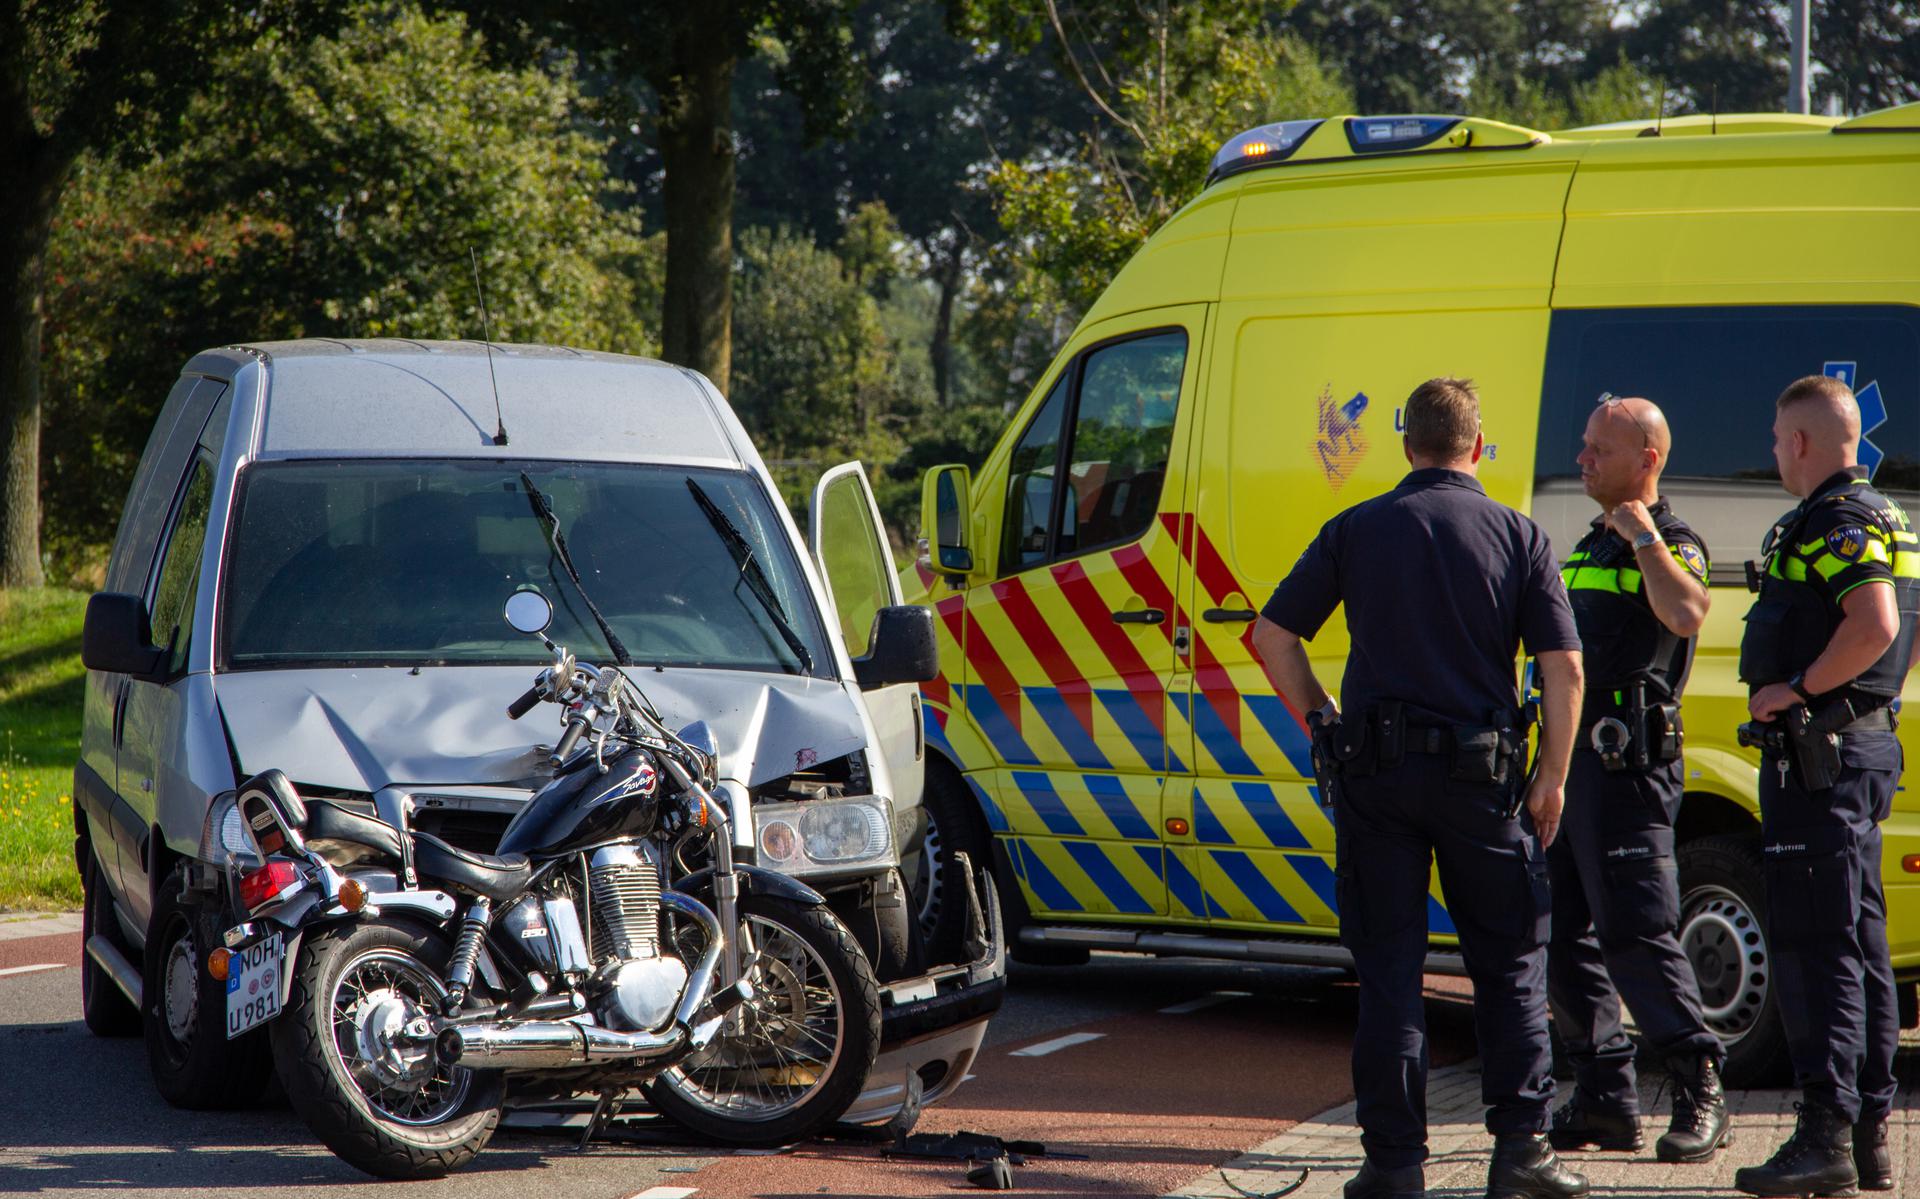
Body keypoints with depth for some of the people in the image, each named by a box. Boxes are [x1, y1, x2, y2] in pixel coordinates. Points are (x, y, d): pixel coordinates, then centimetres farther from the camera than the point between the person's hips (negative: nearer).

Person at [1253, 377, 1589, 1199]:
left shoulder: (1356, 531, 3)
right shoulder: (1518, 537, 1)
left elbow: (1273, 636, 2)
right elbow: (1564, 668, -5)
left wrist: (1321, 722, 11)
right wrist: (1552, 779, 1)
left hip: (1374, 768, 1)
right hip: (1479, 774, -1)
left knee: (1387, 968, 6)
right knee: (1510, 962, 11)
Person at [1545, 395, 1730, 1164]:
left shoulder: (1670, 544, -7)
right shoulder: (1593, 545, 20)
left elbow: (1686, 616, -30)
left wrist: (1643, 537, -19)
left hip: (1626, 760, -9)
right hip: (1571, 754, 9)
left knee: (1633, 931, -12)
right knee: (1564, 936, 9)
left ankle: (1700, 1093, -5)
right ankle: (1604, 1101, 14)